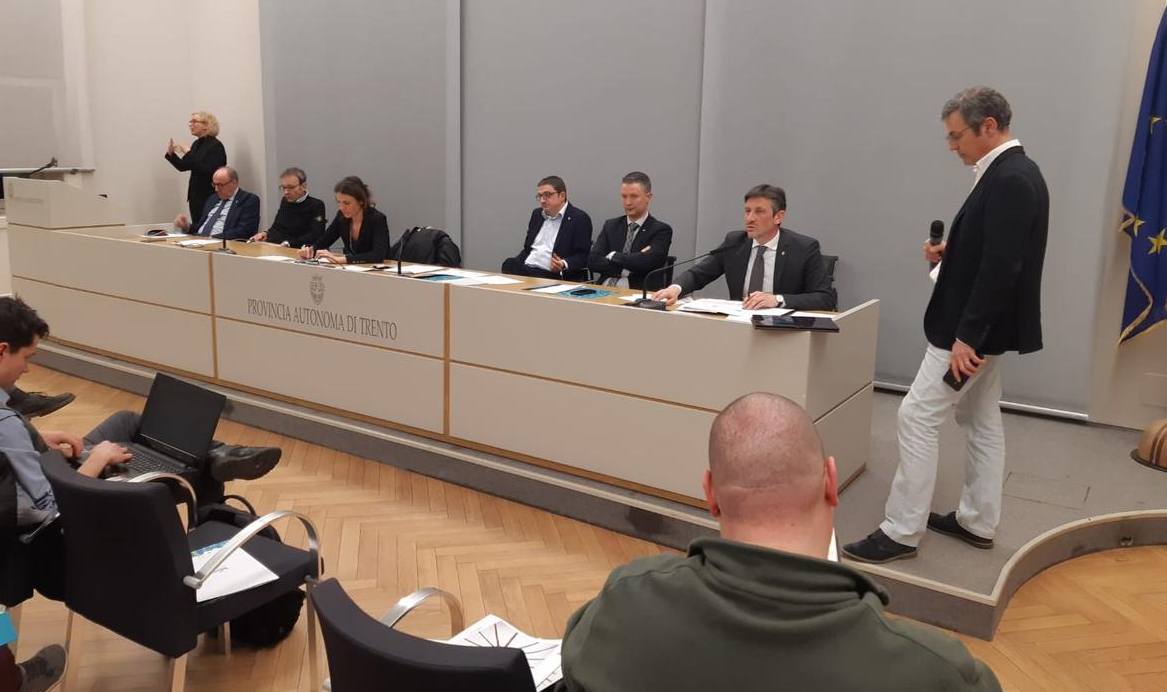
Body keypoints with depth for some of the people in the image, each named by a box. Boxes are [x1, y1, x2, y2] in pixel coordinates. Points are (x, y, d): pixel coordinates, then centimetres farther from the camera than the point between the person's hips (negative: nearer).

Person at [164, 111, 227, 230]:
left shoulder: (215, 145, -12)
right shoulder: (196, 144, 12)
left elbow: (208, 170, -24)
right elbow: (183, 166, 17)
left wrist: (189, 154, -23)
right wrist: (171, 154, 1)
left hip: (210, 195, -8)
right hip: (195, 194, 8)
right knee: (196, 228, 9)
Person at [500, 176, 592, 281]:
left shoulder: (580, 218, -3)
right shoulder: (537, 213, 20)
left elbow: (582, 256, -8)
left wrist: (564, 265, -27)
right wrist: (514, 265, 5)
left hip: (554, 275, -7)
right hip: (525, 269, 7)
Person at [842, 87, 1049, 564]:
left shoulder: (1009, 180, -21)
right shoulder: (1012, 173, 11)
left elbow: (1001, 266, -27)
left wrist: (966, 337, -26)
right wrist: (951, 252, 2)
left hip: (974, 329, -11)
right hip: (982, 326, 11)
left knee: (918, 417, -7)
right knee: (981, 420, 16)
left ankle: (901, 531, 0)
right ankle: (978, 521, 28)